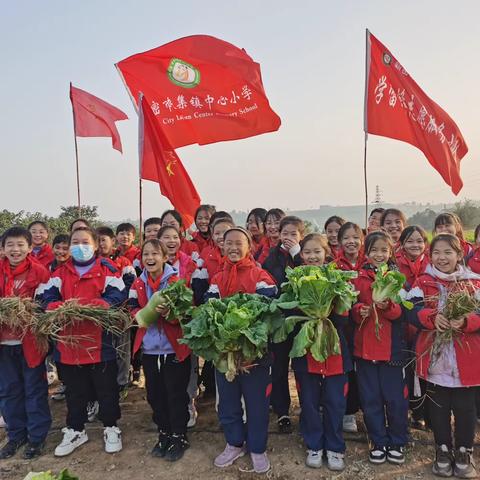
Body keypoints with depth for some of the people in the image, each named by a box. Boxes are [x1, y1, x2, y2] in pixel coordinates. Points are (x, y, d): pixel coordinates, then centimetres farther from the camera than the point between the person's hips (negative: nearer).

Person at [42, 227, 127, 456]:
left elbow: (117, 296, -13)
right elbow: (47, 299, -1)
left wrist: (93, 307, -28)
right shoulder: (60, 273, 9)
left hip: (101, 342, -3)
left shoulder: (107, 269, -1)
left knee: (106, 389, 11)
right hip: (69, 342, 3)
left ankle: (111, 428, 30)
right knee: (74, 391, 18)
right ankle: (75, 430, 36)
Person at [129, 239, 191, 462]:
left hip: (174, 348, -4)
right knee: (155, 394, 14)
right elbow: (133, 312, 1)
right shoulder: (138, 284, 4)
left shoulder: (176, 281, -8)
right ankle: (164, 434, 33)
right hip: (149, 348, 4)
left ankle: (179, 437, 24)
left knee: (176, 395, 5)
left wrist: (170, 313, -29)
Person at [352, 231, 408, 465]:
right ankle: (379, 442, 27)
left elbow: (402, 312, -6)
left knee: (395, 397, 6)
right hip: (365, 347, 1)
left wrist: (387, 306, -25)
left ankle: (397, 443, 27)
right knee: (370, 398, 9)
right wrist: (360, 310, -15)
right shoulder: (359, 279, 4)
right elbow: (351, 308, 5)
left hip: (392, 347, -1)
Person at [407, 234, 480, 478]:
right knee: (438, 407, 12)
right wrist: (432, 317, -26)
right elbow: (411, 311, -9)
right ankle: (443, 450, 31)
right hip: (434, 357, 0)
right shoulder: (423, 283, 1)